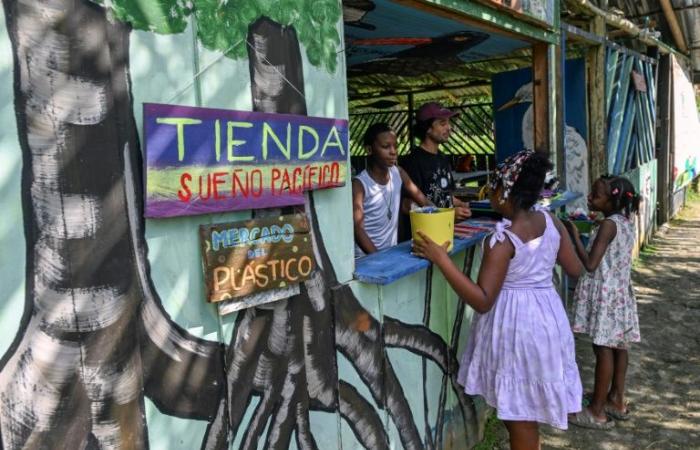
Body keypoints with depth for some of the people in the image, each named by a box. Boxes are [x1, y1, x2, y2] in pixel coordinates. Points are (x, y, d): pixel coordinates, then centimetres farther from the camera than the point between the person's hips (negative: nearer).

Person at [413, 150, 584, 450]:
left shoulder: (502, 240, -23)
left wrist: (441, 259, -29)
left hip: (515, 324, -7)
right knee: (526, 410, 24)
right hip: (545, 317, 7)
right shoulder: (551, 222, -3)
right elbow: (576, 270, 8)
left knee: (518, 413, 11)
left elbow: (482, 301, -25)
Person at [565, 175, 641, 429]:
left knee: (603, 350, -2)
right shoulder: (625, 222, 7)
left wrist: (575, 236, -15)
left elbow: (590, 264, -22)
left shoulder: (608, 225, -20)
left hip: (604, 293, -9)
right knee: (617, 347, 16)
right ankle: (616, 401, 29)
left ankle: (597, 412, 8)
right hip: (619, 290, 9)